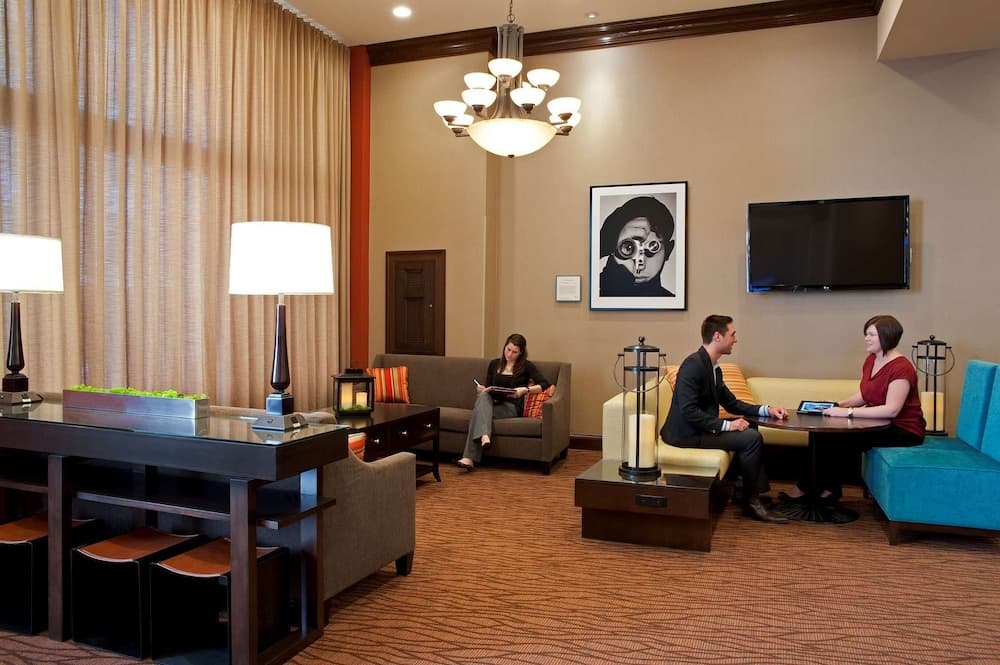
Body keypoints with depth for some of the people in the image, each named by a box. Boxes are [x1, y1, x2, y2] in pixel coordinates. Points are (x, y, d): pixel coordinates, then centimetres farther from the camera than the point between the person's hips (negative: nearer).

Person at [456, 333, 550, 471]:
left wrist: (526, 390, -18)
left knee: (479, 412, -32)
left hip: (512, 407, -3)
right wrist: (481, 389, -4)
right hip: (493, 403, 4)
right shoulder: (494, 364, 19)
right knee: (483, 396, -34)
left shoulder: (526, 366, 6)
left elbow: (545, 384, -4)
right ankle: (484, 436, -54)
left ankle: (470, 458, -44)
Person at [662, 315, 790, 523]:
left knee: (751, 430, 10)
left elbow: (732, 403, 18)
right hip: (686, 434, -10)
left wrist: (766, 409, 5)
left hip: (699, 428, 10)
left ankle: (757, 492, 8)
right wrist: (725, 425, -23)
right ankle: (750, 502, 0)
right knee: (751, 438, -15)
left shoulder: (713, 368, 11)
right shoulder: (693, 364, -19)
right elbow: (688, 411, -26)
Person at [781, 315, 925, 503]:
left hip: (903, 430, -7)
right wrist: (840, 404, -4)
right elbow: (864, 395, 15)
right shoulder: (871, 360, 6)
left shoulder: (900, 367, -20)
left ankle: (806, 487, -5)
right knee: (831, 434, -13)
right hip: (879, 423, 8)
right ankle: (829, 488, -2)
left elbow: (891, 409, -28)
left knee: (842, 438, -20)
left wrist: (848, 412, -29)